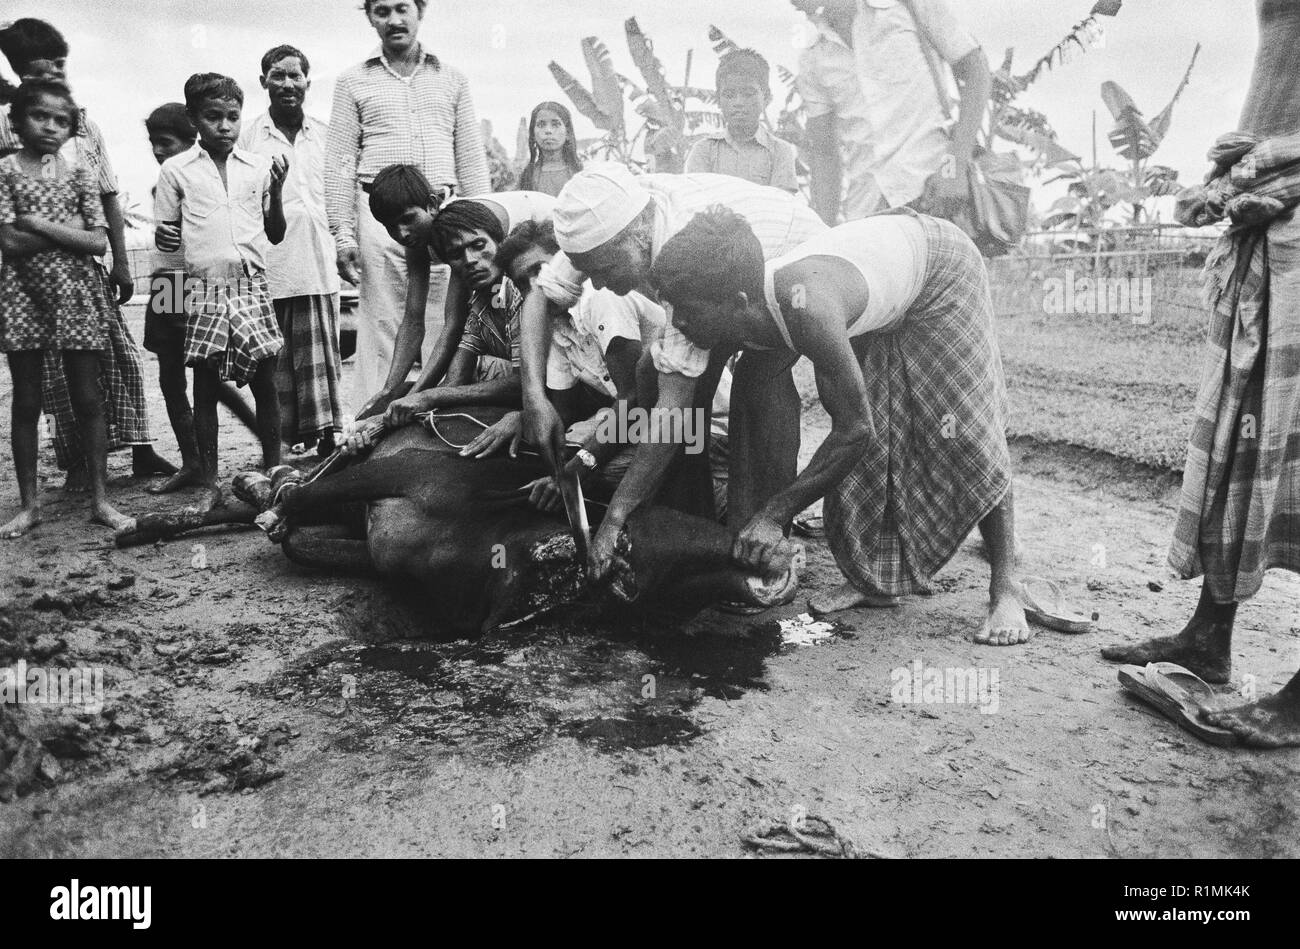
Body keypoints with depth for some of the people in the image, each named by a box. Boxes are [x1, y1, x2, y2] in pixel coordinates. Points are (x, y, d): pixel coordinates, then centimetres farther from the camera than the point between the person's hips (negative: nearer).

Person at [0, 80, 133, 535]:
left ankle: (100, 498, 10)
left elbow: (98, 243, -4)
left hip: (77, 296, 1)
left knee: (89, 399, 2)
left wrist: (41, 224, -11)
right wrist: (71, 229, -10)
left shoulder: (79, 175, 5)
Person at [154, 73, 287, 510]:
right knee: (205, 384, 3)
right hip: (203, 288, 0)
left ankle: (273, 471, 9)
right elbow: (165, 235, 13)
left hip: (252, 284, 1)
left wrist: (276, 188, 0)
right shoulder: (176, 170, 7)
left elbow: (276, 234, 13)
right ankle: (209, 483, 10)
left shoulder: (259, 166, 10)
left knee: (265, 381, -1)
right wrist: (166, 237, -10)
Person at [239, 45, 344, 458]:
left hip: (317, 266, 1)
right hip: (267, 265, -1)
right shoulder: (249, 135, 6)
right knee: (275, 358, 3)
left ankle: (326, 433, 2)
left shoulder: (324, 135, 13)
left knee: (320, 353, -2)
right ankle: (283, 442, 10)